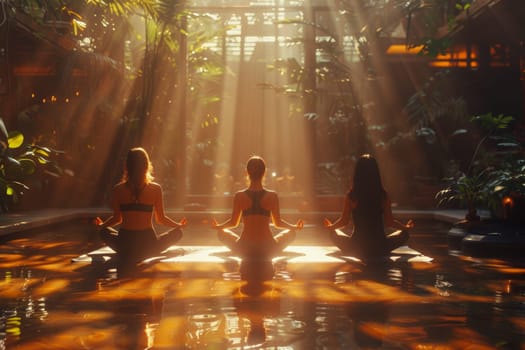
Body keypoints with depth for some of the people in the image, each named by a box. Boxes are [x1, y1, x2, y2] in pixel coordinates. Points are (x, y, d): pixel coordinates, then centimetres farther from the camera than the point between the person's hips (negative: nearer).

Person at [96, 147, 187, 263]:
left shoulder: (118, 189, -3)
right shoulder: (155, 188, -6)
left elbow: (117, 218, 5)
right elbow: (161, 219, 2)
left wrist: (101, 225, 28)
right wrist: (179, 224, 22)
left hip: (125, 247, 2)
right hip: (148, 245, -2)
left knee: (104, 231, 32)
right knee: (178, 232, 21)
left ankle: (126, 253, 18)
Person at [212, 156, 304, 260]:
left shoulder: (239, 196, -6)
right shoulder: (272, 196, -6)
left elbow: (233, 222, 5)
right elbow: (278, 223, 4)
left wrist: (217, 226, 26)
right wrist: (296, 227, 23)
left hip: (244, 251, 0)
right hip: (268, 251, 0)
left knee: (222, 233, 28)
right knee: (291, 233, 27)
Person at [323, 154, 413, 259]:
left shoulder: (351, 196, -10)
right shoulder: (383, 195, -8)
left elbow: (344, 221, -4)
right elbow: (389, 222, -4)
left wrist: (330, 226, 17)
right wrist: (406, 227, 16)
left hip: (357, 249, 0)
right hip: (379, 249, 0)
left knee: (334, 233, 27)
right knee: (404, 234, 26)